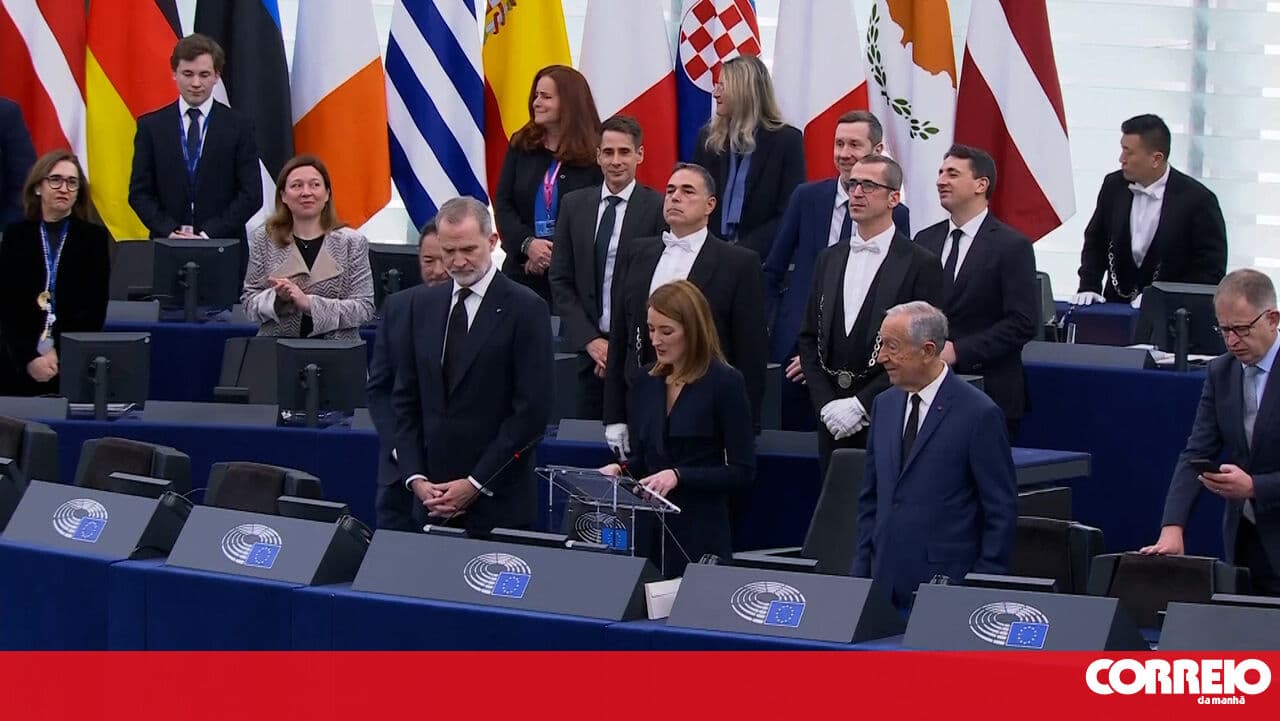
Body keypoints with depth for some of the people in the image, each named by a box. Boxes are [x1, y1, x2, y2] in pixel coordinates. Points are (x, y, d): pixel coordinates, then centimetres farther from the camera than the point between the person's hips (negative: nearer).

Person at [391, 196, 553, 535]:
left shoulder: (526, 309, -6)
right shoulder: (423, 304, 11)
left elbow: (532, 411, -10)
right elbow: (405, 399, 13)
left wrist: (476, 484, -11)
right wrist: (415, 478, 1)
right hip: (431, 497, 4)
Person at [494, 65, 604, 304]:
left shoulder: (595, 156, -3)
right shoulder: (521, 145, 9)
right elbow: (503, 204, 5)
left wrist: (557, 255, -16)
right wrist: (528, 244, -12)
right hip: (521, 272, 3)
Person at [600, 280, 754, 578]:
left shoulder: (725, 383, -7)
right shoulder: (646, 384, 11)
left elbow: (742, 472, -9)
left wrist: (679, 475, -18)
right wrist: (619, 469, -1)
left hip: (699, 534, -5)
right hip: (647, 531, 5)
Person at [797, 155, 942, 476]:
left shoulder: (921, 265, -3)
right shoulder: (829, 259, 15)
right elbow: (809, 339, 14)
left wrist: (861, 405, -13)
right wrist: (826, 404, -1)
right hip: (833, 422, 5)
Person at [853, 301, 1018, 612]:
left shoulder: (979, 413, -9)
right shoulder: (885, 405, 11)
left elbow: (1002, 512, -7)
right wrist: (861, 572, 10)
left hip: (947, 589, -6)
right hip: (885, 584, 6)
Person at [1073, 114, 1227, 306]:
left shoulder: (1198, 200, -11)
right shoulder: (1114, 186, 3)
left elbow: (1212, 269, -7)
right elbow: (1095, 242, 16)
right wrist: (1088, 288, 2)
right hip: (1116, 305, 4)